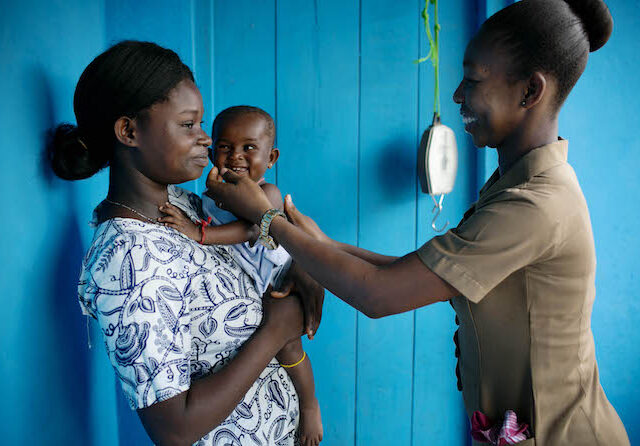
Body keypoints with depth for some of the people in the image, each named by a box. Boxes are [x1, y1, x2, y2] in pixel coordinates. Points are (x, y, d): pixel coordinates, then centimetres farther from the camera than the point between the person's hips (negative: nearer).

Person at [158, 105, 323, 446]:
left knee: (286, 344, -6)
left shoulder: (267, 194, -19)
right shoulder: (210, 197, 1)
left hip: (274, 288, -6)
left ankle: (310, 404, 22)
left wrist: (199, 232, -47)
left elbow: (250, 228, -39)